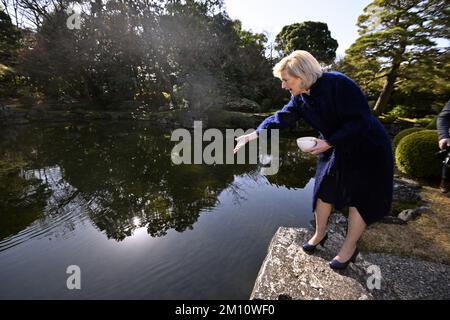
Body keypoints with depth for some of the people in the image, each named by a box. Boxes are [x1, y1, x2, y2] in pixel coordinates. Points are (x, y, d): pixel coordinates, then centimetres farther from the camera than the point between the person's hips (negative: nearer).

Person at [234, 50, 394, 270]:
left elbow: (360, 121, -27)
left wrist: (328, 142, -27)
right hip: (337, 148, 7)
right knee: (324, 190, 10)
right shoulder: (300, 98, -6)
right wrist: (251, 135, -15)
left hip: (367, 148, -6)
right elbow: (281, 119, -8)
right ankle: (320, 233, 32)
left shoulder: (338, 84, -28)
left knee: (359, 199, 4)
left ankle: (349, 248, 23)